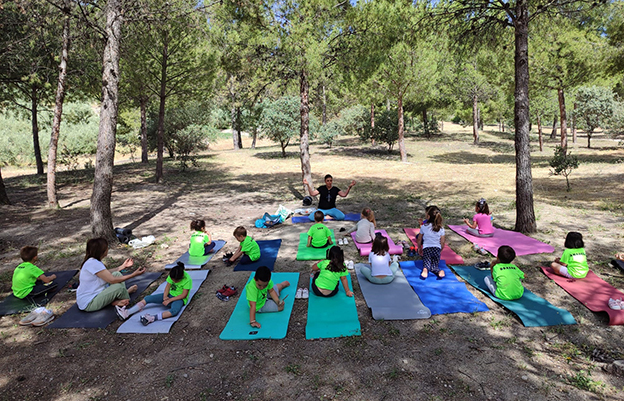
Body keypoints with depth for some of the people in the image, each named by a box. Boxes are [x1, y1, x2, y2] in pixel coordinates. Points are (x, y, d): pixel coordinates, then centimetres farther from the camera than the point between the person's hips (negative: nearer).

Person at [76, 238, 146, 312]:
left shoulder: (93, 261, 4)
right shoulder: (93, 263, -26)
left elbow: (107, 275, 11)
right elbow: (112, 280, -26)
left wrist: (123, 266, 17)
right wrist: (133, 274, -25)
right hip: (88, 304, -10)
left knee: (117, 274, 3)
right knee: (118, 287, -26)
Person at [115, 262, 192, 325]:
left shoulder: (188, 280, -22)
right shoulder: (172, 275, -5)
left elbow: (184, 295, -20)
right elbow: (167, 286, -1)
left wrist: (169, 300, -21)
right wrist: (165, 296, -20)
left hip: (179, 299, -6)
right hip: (170, 295, 6)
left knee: (174, 311, -42)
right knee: (147, 299, -10)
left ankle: (152, 318, -55)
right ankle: (126, 313, -18)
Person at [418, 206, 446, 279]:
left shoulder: (423, 227, -6)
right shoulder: (441, 229, -2)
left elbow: (419, 240, 4)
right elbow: (442, 242, 2)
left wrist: (419, 248, 21)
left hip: (426, 248, -2)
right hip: (437, 249, 2)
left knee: (426, 264, 8)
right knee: (434, 267, 10)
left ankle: (425, 269, -29)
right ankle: (439, 271, -26)